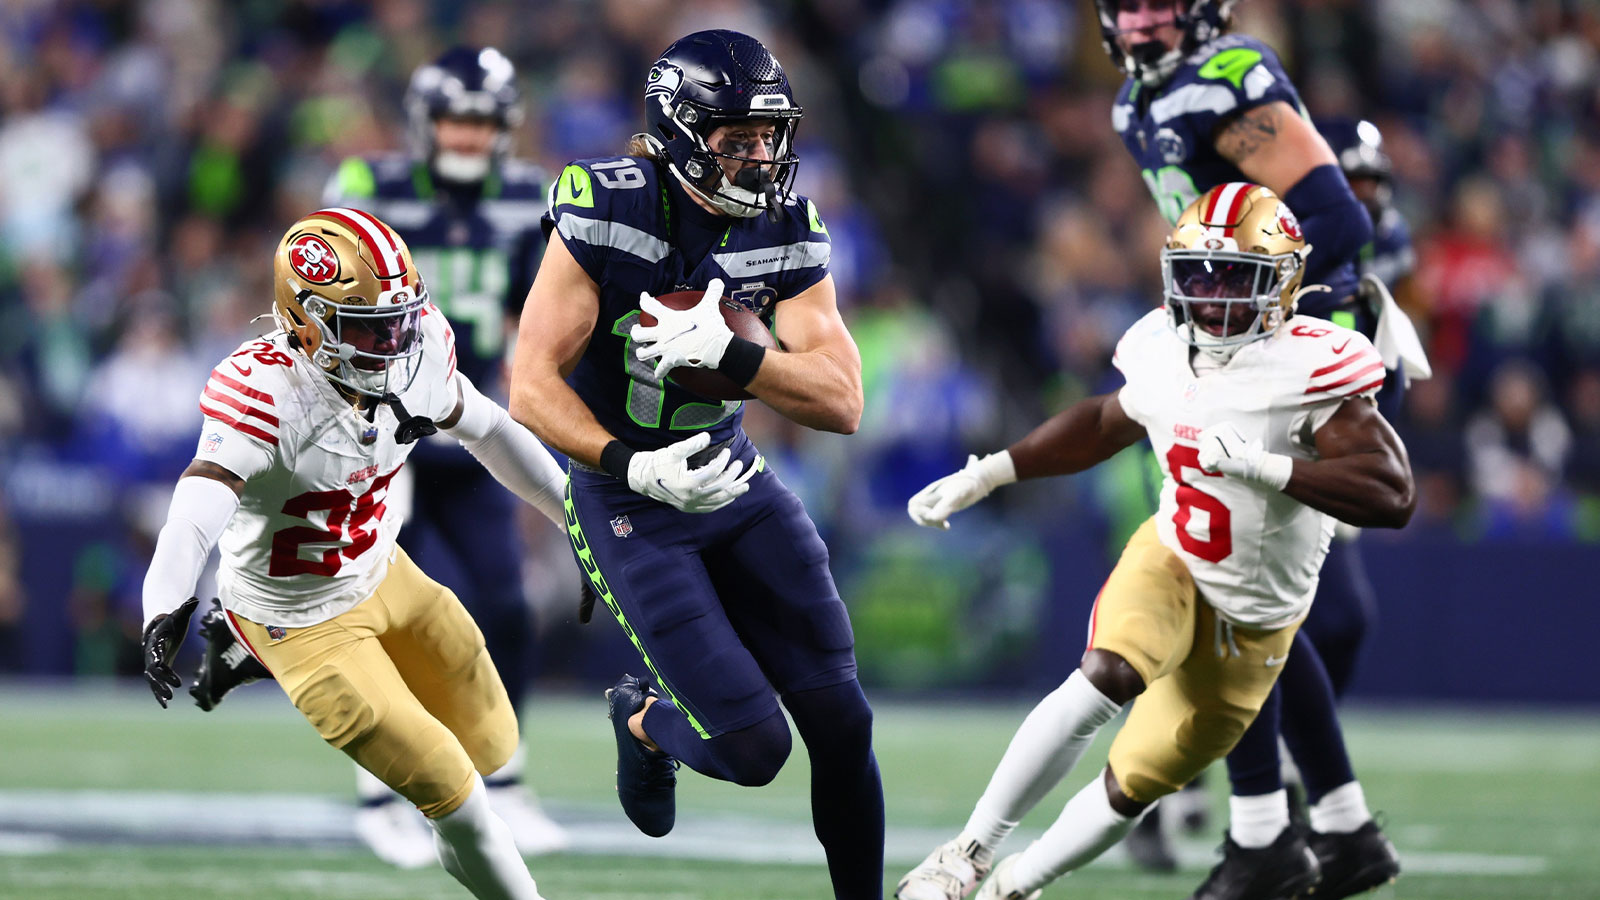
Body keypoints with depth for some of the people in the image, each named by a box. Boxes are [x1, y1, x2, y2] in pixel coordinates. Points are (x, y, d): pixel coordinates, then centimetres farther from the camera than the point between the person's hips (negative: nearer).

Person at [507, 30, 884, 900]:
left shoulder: (785, 234, -6)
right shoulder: (604, 216, -19)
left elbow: (840, 402, -14)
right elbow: (533, 389, -19)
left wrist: (724, 353, -29)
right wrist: (635, 467, -31)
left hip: (734, 478, 5)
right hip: (628, 504, -5)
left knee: (842, 723, -1)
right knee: (752, 746, -11)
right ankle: (644, 720, 23)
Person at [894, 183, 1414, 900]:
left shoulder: (1311, 370, -24)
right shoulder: (1165, 354, -7)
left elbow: (1393, 495, -32)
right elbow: (1103, 424, 15)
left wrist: (1265, 466, -41)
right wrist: (979, 478, 12)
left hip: (1252, 620, -2)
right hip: (1168, 567, 2)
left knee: (1132, 788, 5)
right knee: (1107, 675, -30)